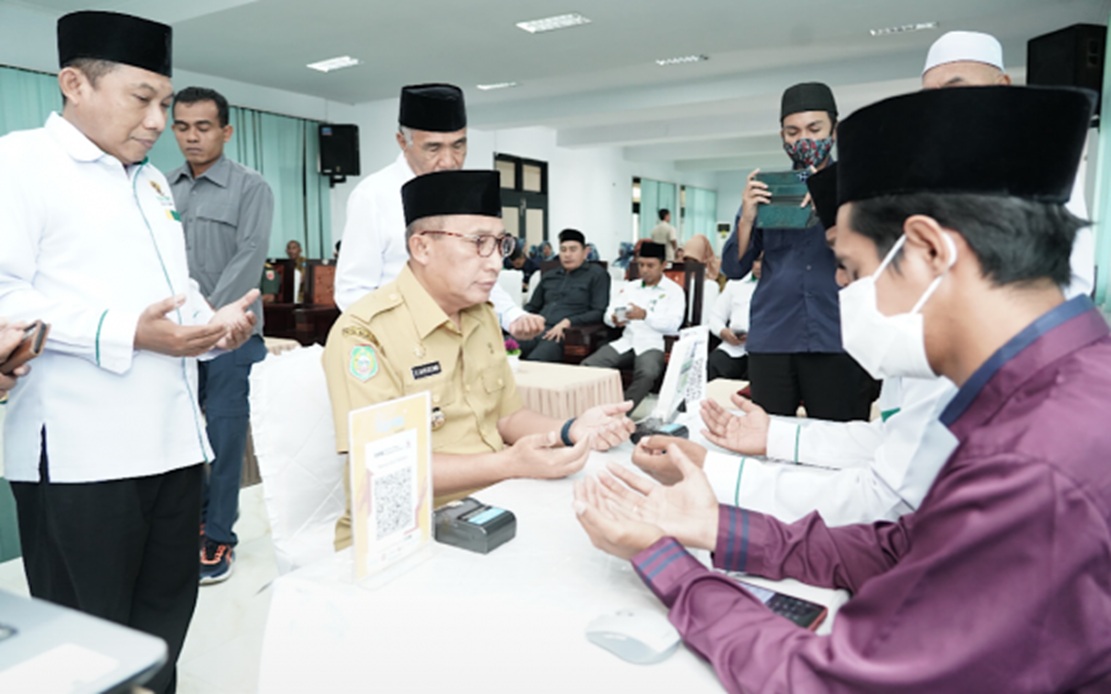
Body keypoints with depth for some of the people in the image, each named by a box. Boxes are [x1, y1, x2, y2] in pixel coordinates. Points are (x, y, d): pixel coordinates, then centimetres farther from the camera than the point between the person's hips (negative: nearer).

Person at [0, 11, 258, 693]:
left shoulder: (152, 180, 20)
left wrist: (214, 322, 5)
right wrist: (128, 334, -22)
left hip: (171, 438, 7)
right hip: (81, 452, -7)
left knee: (166, 614, 16)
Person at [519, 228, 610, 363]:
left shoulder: (596, 274, 11)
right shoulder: (549, 276, 27)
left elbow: (599, 312, 0)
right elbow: (532, 307, 32)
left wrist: (568, 322, -14)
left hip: (568, 334, -5)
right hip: (536, 329, 5)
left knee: (534, 361, -37)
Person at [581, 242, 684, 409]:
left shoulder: (674, 291, 6)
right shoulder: (628, 287, 21)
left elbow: (673, 324, -8)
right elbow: (608, 313, 12)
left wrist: (645, 315, -24)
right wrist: (614, 320, -13)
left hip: (653, 345, -4)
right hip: (625, 342, 4)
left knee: (647, 374, -37)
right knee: (588, 365, -21)